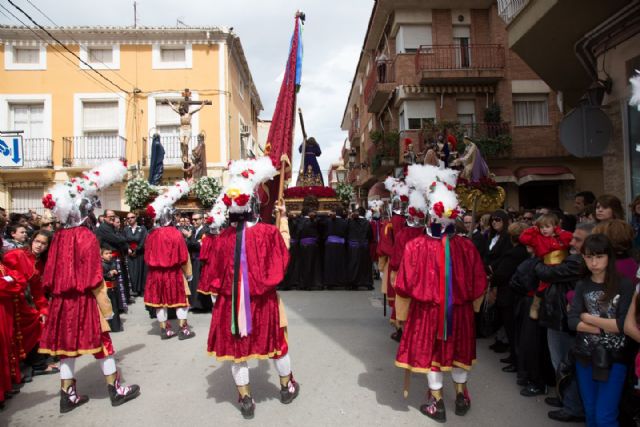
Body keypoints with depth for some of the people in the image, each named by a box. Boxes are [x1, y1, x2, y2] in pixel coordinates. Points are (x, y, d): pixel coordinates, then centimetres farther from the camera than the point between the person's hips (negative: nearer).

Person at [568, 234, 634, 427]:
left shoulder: (624, 284, -8)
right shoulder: (582, 285, 2)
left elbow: (624, 325, -14)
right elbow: (572, 321, -6)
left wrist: (589, 319, -7)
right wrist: (606, 328, -14)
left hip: (614, 358, -3)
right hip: (585, 356, 4)